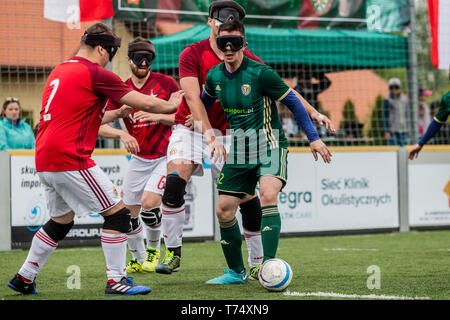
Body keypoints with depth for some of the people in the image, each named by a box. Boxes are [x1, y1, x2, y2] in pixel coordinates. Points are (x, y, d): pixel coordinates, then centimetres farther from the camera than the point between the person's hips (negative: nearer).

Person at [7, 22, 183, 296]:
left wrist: (115, 114, 28)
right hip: (71, 159, -9)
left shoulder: (59, 72, 18)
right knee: (117, 212, -1)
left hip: (45, 161, 9)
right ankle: (116, 281, -1)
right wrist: (170, 105, 12)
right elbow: (146, 103, -6)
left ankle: (24, 279, 27)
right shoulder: (95, 74, -8)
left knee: (61, 220, 23)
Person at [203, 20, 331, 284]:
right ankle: (237, 272, 21)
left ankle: (269, 264, -31)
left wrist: (314, 138, -10)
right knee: (224, 211, 3)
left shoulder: (259, 73, -16)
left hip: (269, 145, -6)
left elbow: (293, 102, -8)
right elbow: (206, 99, 27)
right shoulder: (215, 76, 0)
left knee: (268, 195, -30)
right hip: (238, 149, 6)